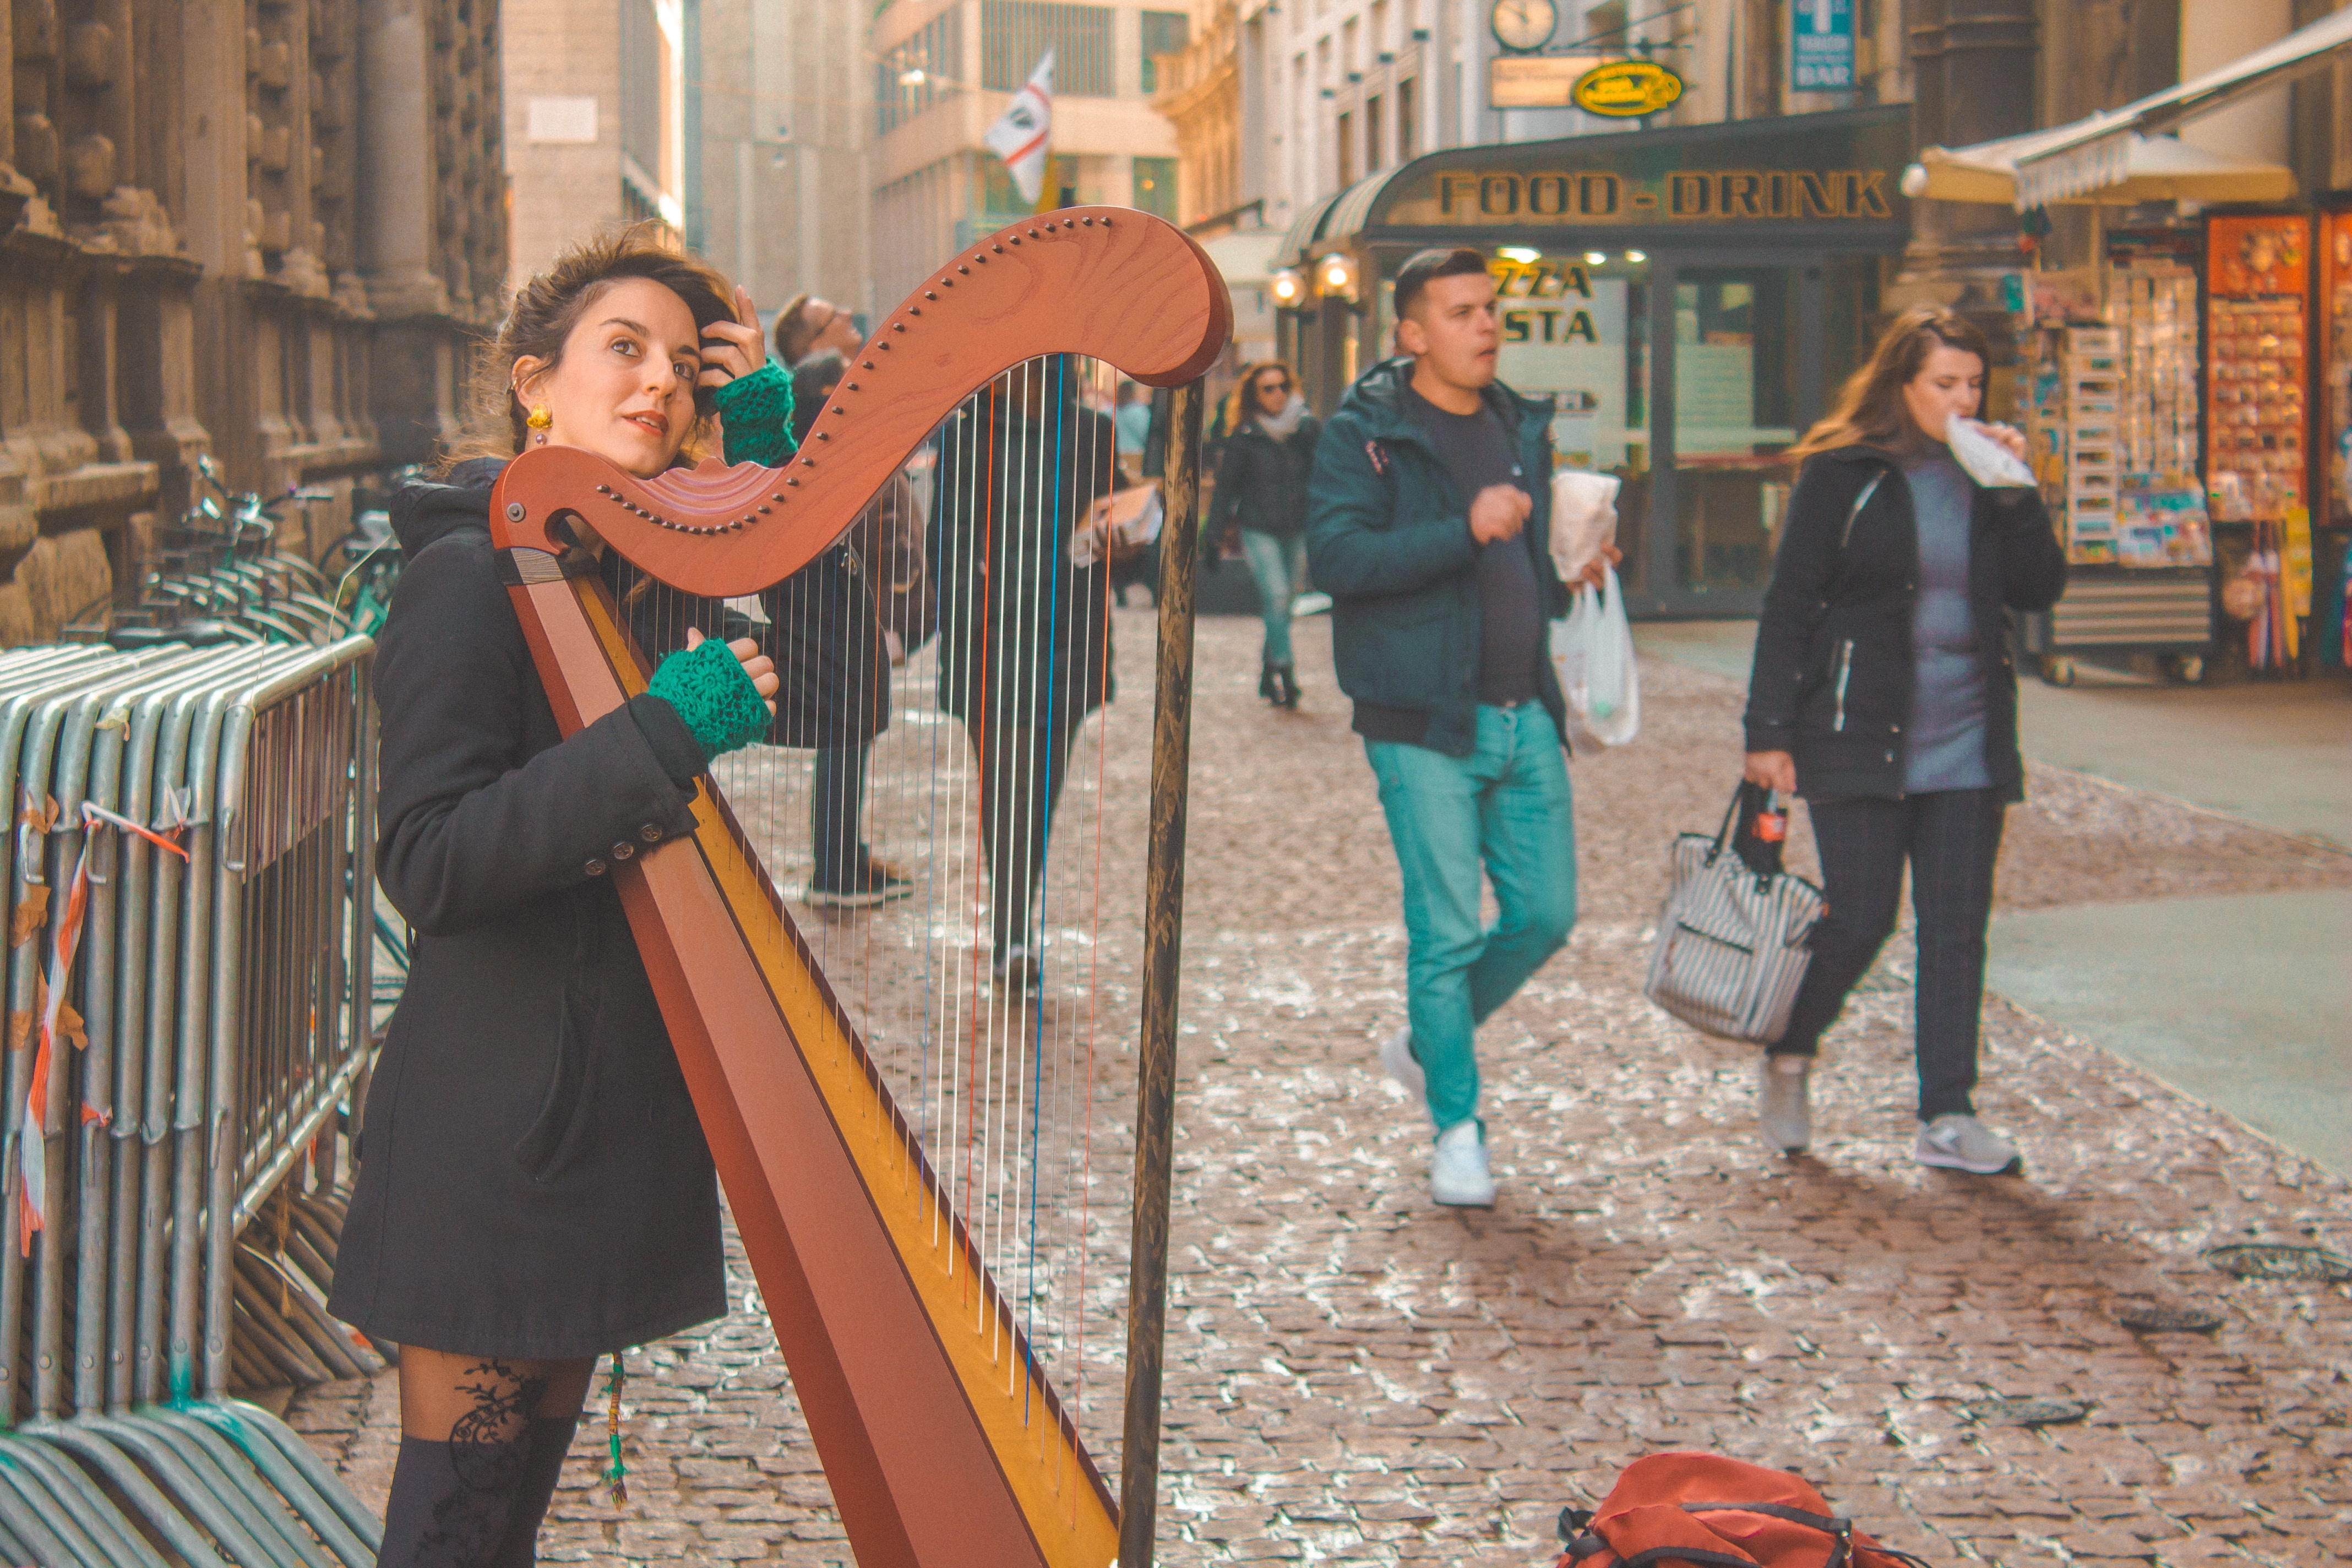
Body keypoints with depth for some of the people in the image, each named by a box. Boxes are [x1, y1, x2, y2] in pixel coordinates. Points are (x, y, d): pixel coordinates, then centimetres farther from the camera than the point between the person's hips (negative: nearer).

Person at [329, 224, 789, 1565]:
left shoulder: (641, 571, 12)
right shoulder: (467, 574, -12)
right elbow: (429, 864, -20)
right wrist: (661, 736, -27)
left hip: (622, 1091, 8)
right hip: (500, 1114, -8)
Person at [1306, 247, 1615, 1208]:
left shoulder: (1521, 427, 15)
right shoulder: (1365, 433, -6)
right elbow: (1336, 555, -20)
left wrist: (1571, 574, 8)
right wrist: (1464, 532, -26)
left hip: (1526, 719, 6)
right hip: (1425, 724, -6)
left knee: (1546, 915, 6)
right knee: (1447, 931, -4)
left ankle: (1426, 1043, 30)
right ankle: (1457, 1130, 10)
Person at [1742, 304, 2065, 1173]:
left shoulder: (1984, 476, 10)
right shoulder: (1843, 474, -3)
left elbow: (2039, 590, 4)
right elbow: (1788, 604, -3)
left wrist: (2016, 494, -8)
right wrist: (1770, 730, -8)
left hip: (1968, 743, 4)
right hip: (1860, 739, -4)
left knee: (1957, 929, 2)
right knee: (1859, 920, -3)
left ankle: (1948, 1116, 6)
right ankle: (1789, 1055, 24)